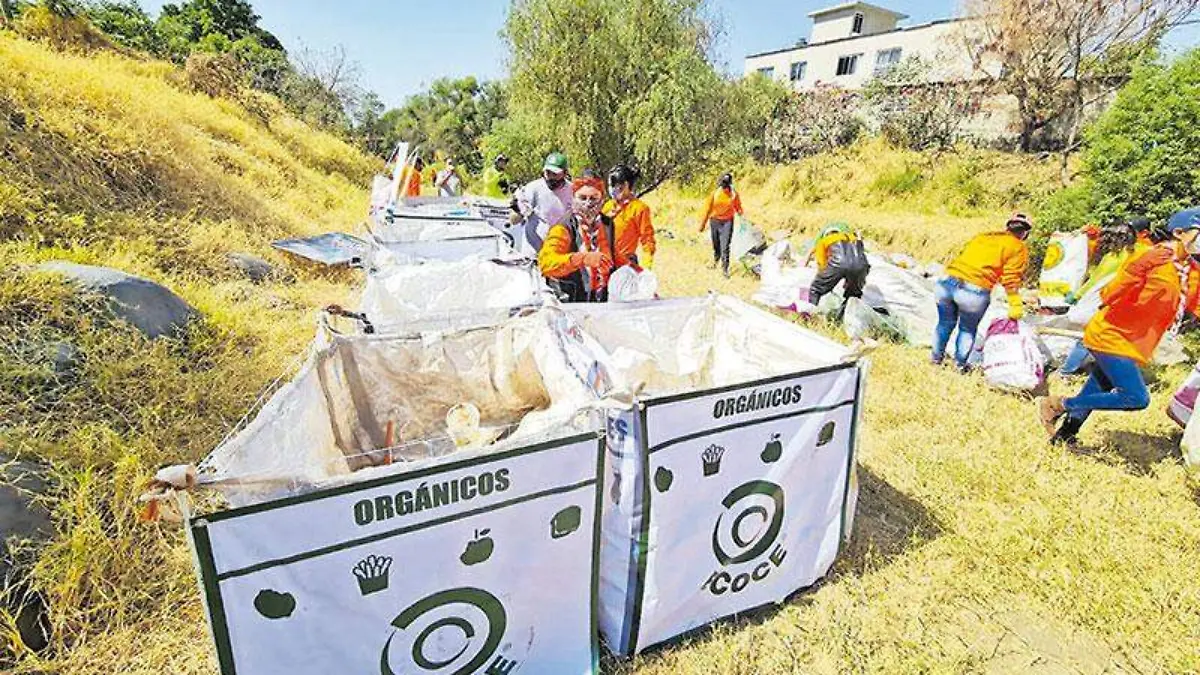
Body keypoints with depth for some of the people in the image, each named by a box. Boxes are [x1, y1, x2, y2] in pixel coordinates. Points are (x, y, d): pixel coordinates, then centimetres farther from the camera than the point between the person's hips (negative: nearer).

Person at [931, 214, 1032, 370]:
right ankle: (960, 366, 27)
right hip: (974, 291, -4)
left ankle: (936, 357, 38)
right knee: (968, 329, 20)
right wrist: (1016, 306, 1)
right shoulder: (1019, 248, 10)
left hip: (946, 282, 4)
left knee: (945, 323, 25)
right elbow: (1011, 279, -1)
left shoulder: (982, 236, 25)